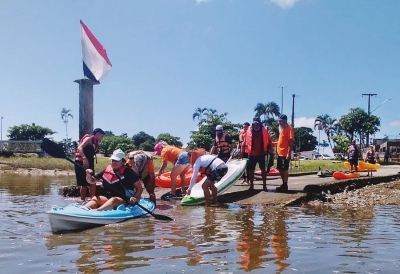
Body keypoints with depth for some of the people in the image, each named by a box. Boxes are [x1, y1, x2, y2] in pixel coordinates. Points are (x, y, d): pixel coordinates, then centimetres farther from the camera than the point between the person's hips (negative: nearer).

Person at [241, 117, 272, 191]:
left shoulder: (264, 131, -1)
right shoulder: (248, 132, -1)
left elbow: (269, 141, 2)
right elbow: (244, 142, 1)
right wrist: (242, 151, -1)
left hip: (261, 154, 0)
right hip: (251, 154, 1)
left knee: (263, 169, 5)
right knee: (251, 169, 5)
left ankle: (264, 185, 12)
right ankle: (251, 185, 16)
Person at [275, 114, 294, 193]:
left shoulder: (289, 129, -12)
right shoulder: (281, 128, 16)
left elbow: (290, 142, -17)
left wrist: (289, 154, -22)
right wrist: (277, 150, 19)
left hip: (285, 153, -9)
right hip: (280, 153, 9)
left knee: (285, 169, -3)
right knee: (280, 169, 13)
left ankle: (285, 186, 3)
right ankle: (283, 184, 22)